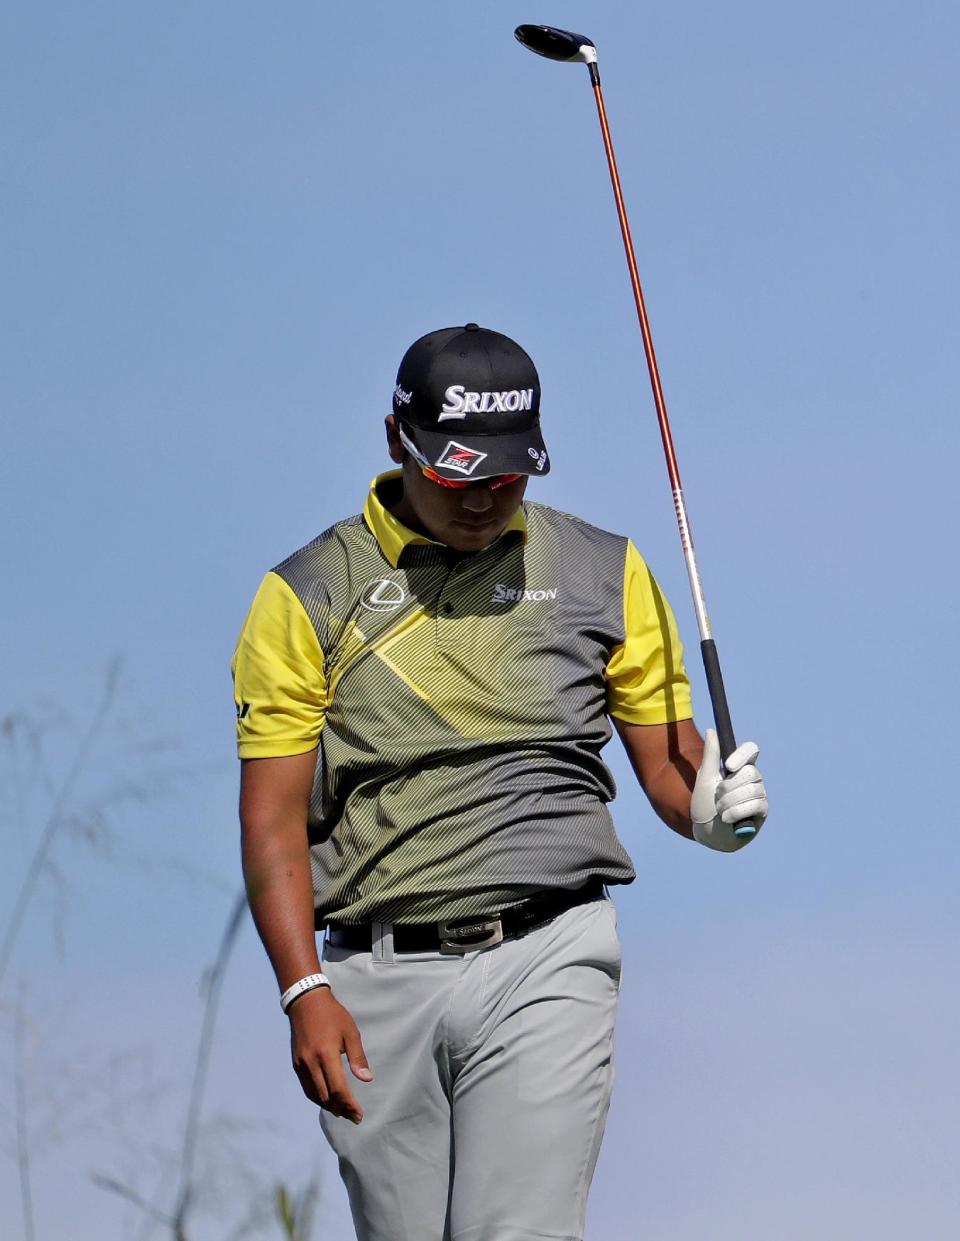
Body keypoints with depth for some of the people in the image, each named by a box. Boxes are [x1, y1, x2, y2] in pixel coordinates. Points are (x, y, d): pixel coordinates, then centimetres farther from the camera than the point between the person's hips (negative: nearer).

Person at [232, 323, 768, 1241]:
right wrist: (304, 990, -12)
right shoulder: (307, 597, 5)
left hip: (545, 962, -1)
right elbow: (274, 815, 1)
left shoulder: (603, 574, 9)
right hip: (376, 978, 1)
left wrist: (710, 809, -13)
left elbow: (666, 757, 12)